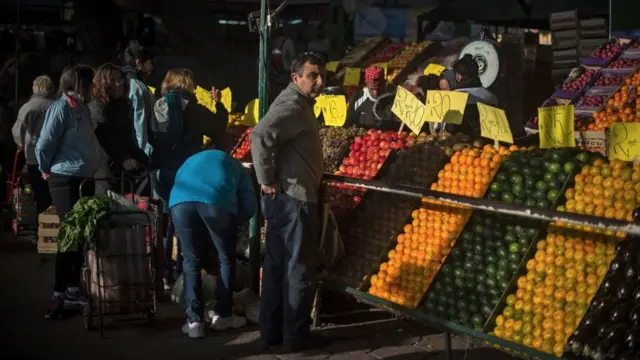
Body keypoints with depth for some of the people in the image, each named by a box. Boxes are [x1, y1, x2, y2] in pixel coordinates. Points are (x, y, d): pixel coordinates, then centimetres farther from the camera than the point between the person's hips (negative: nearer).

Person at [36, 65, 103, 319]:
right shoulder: (61, 108, -16)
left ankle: (73, 288, 24)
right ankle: (58, 294, 4)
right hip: (66, 181, -8)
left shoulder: (82, 108, 10)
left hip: (85, 179, 8)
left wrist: (106, 160, 11)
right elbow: (43, 146, -14)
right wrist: (46, 170, -1)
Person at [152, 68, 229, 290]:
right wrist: (219, 104, 10)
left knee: (166, 221, 16)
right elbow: (218, 130, -1)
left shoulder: (158, 106, 2)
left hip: (160, 171, 4)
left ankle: (163, 274, 15)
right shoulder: (191, 107, -8)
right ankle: (183, 272, 9)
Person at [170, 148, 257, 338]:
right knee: (226, 258, 19)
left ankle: (194, 321, 13)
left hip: (181, 199, 2)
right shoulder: (233, 165, 37)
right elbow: (250, 205, 22)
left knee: (191, 261, 17)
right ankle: (222, 315, 27)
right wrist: (231, 225, 37)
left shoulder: (191, 162, 45)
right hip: (216, 199, -2)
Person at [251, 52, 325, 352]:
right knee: (300, 269, 0)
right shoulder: (293, 106, -17)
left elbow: (268, 138, 22)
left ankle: (272, 332, 22)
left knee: (277, 267, 13)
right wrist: (266, 180, -23)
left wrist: (271, 179, 14)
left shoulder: (297, 103, 15)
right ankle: (295, 336, 10)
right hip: (294, 199, -10)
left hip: (285, 198, 10)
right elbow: (260, 136, -31)